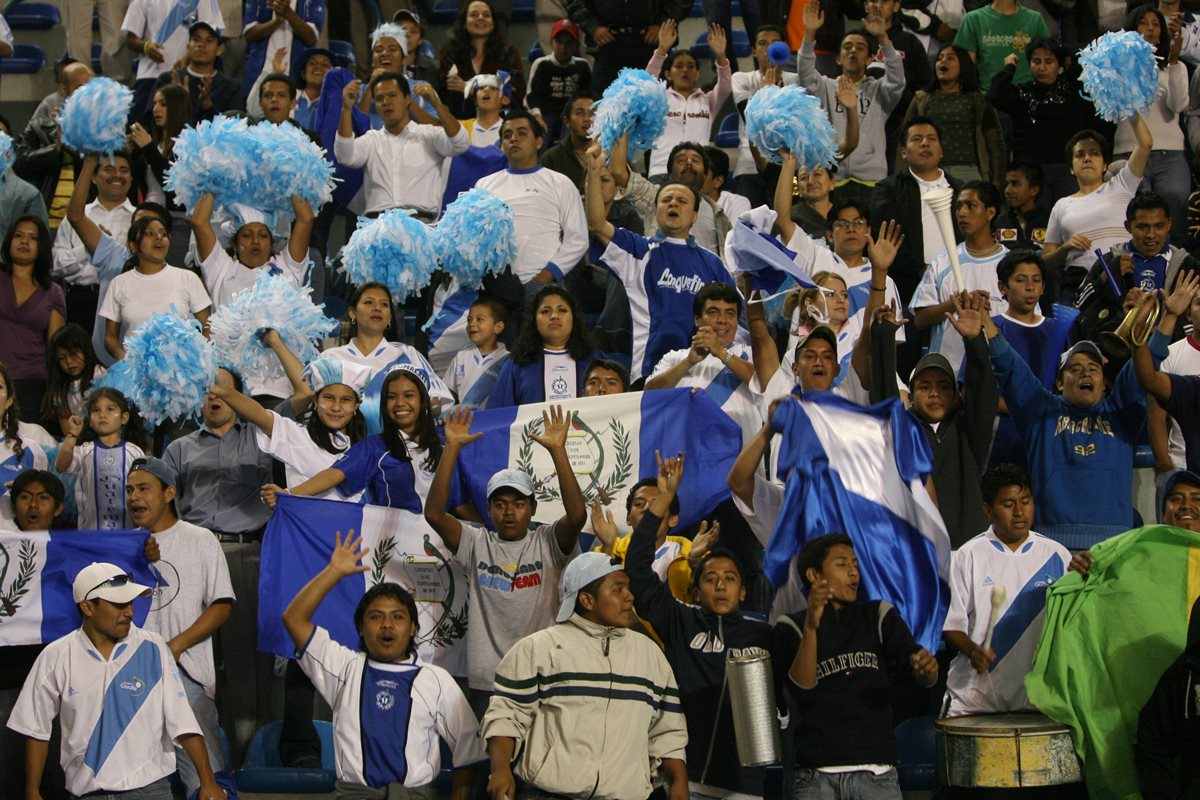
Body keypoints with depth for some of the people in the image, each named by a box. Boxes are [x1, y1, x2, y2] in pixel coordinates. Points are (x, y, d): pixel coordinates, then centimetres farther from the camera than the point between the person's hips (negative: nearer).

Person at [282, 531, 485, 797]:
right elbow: (294, 618, 8)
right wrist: (335, 571, 6)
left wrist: (459, 795, 7)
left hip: (415, 792, 0)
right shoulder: (346, 668, 15)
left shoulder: (436, 680, 14)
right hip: (354, 791, 0)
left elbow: (467, 745, 15)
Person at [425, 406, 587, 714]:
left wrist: (557, 449, -20)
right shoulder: (477, 544, 6)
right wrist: (452, 447, -12)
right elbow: (434, 514, -7)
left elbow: (577, 515, -16)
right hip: (486, 683, 1)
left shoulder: (548, 542, 3)